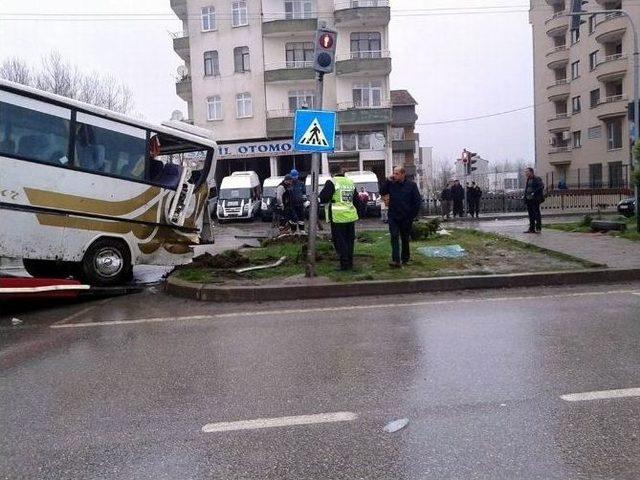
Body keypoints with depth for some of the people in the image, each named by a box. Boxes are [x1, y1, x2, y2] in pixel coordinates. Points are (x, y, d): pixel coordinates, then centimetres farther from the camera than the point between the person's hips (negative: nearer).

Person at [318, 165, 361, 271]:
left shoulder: (331, 183, -10)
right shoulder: (351, 182, 11)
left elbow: (323, 198, -12)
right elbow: (357, 200, 17)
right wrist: (356, 210, 27)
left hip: (338, 217, -6)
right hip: (351, 216, 6)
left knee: (339, 241, 1)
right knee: (349, 240, 14)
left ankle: (345, 264, -2)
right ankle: (350, 264, 19)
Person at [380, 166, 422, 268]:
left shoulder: (411, 185, -4)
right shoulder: (391, 184, 3)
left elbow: (417, 201, -2)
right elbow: (382, 192, 0)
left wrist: (412, 216, -5)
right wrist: (388, 181, -10)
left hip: (406, 218, -1)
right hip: (393, 217, 1)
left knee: (405, 239, 11)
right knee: (394, 237, -9)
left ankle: (405, 258, 26)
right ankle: (396, 260, -13)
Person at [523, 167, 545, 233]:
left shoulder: (537, 179, -7)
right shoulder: (528, 180, 18)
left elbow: (541, 187, -17)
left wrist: (534, 193, -21)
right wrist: (525, 199, 13)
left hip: (535, 199, -8)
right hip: (529, 200, 8)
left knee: (536, 214, -4)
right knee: (531, 215, 10)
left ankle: (538, 228, 0)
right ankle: (531, 229, 14)